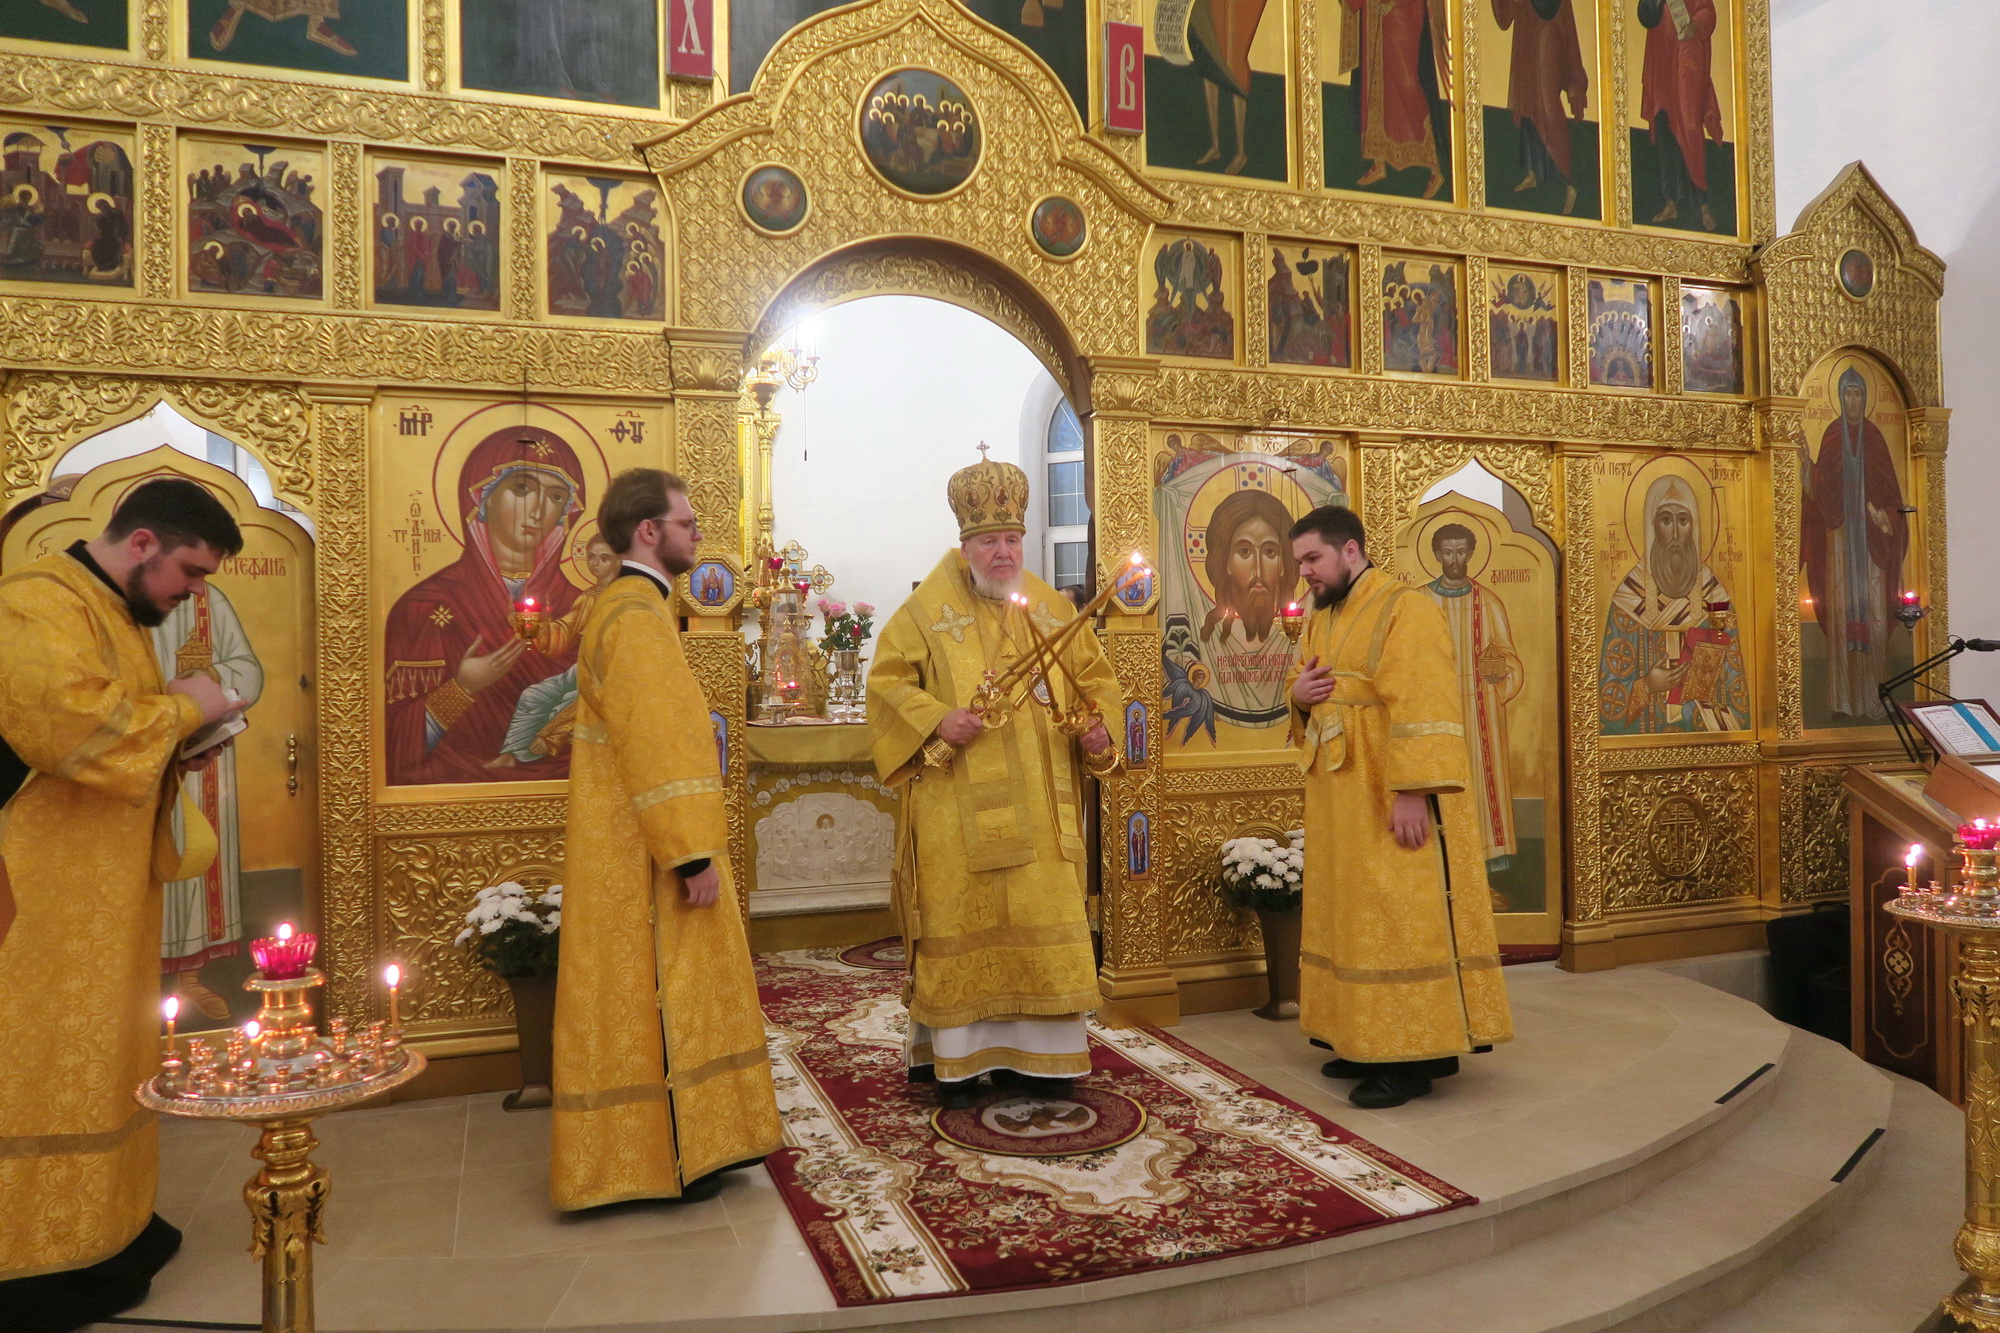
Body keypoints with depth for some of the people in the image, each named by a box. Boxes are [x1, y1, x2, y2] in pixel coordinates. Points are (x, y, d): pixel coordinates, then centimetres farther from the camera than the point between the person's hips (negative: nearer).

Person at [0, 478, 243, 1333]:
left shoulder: (118, 614, 15)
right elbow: (73, 726, -31)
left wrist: (178, 747, 5)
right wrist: (182, 708, -16)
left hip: (100, 895, 10)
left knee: (98, 1055, 14)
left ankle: (100, 1223, 24)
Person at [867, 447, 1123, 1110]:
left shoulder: (1053, 609, 12)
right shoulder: (928, 610, 1)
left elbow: (1094, 675, 17)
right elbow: (887, 680, 0)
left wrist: (1100, 722, -3)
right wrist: (935, 719, -16)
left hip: (1040, 805, 4)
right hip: (957, 805, -4)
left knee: (1043, 919, 6)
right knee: (960, 921, 0)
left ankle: (1037, 1052, 19)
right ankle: (958, 1060, 11)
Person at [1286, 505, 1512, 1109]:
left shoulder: (1404, 608, -12)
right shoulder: (1321, 619, 15)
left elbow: (1421, 708, -20)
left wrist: (1411, 793, -27)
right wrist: (1300, 696, -2)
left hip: (1392, 804, -9)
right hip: (1340, 804, 9)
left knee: (1402, 921, -4)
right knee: (1355, 919, 12)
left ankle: (1418, 1055, 4)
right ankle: (1372, 1041, 20)